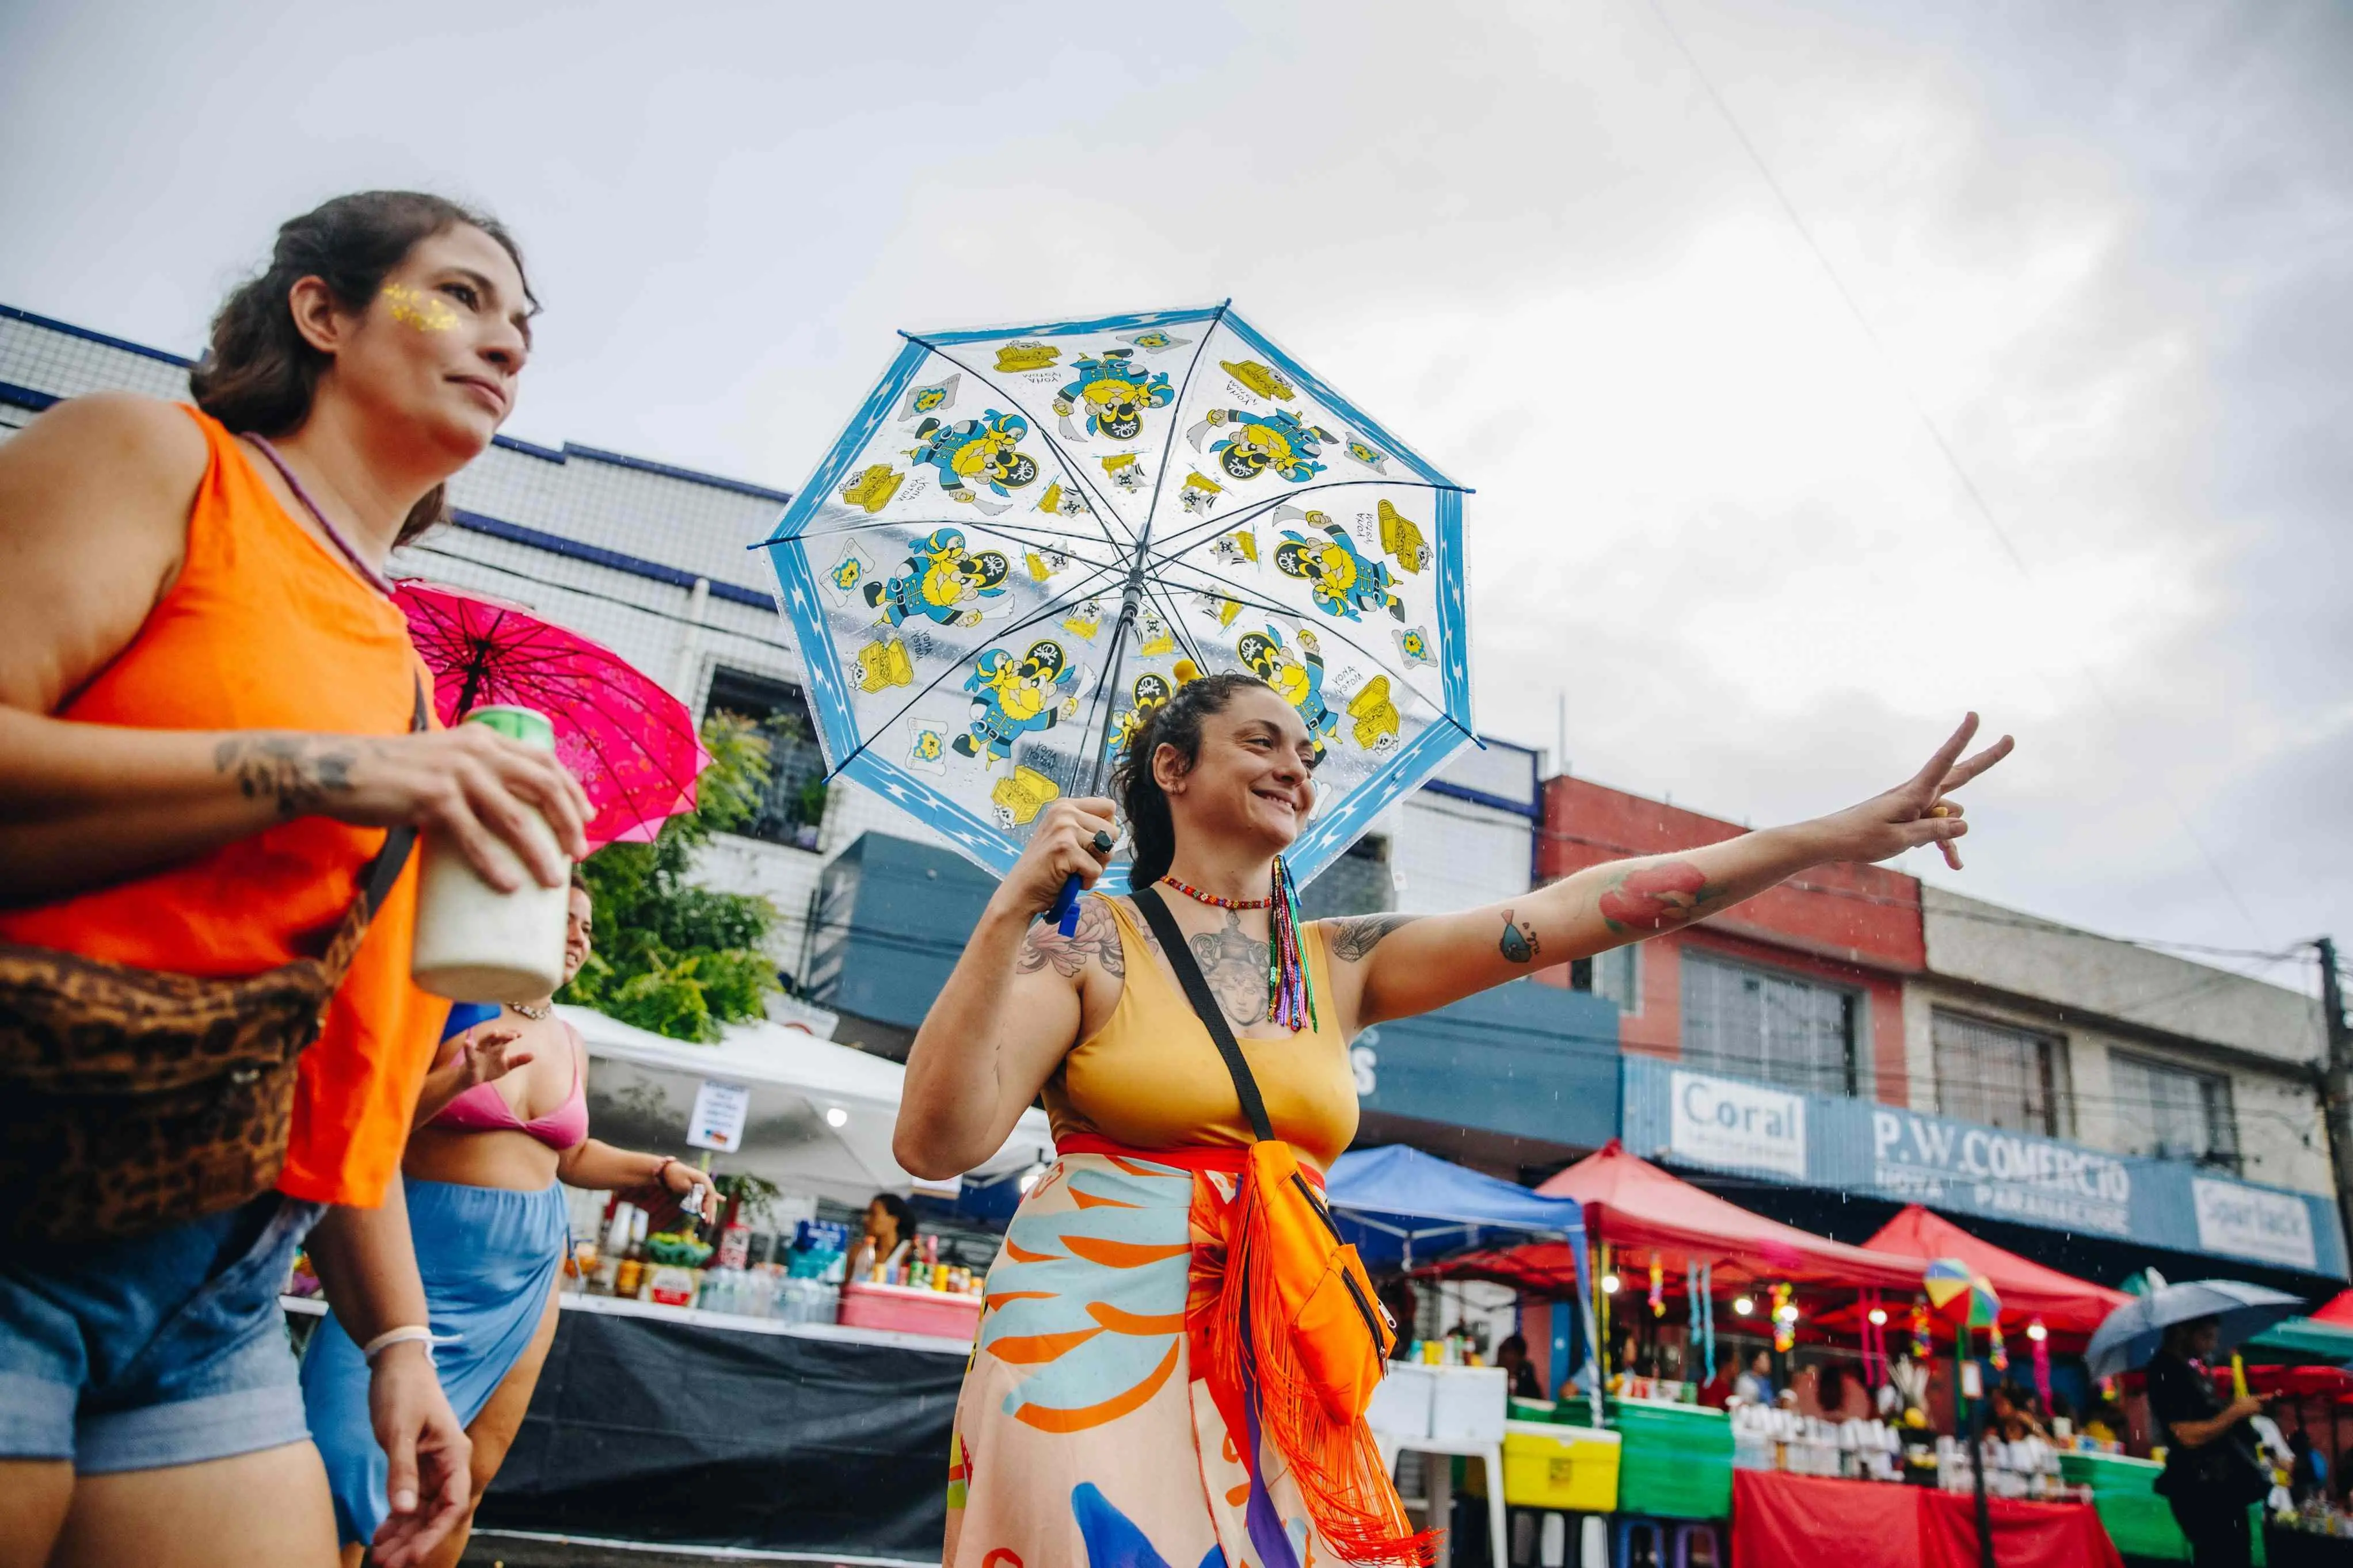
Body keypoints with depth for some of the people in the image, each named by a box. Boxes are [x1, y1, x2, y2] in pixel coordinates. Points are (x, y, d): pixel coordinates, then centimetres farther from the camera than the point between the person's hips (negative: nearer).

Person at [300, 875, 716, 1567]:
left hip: (526, 1273, 5)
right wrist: (458, 1079, -25)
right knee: (355, 1453, -9)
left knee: (469, 1478, 11)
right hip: (426, 1255, -5)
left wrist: (660, 1170, 9)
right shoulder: (447, 1006, -8)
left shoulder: (570, 1043, 9)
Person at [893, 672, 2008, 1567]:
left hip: (1278, 1368, 5)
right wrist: (1012, 912, -23)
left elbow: (1573, 911, 1)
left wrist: (1839, 837, -5)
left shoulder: (1338, 964, 9)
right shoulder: (1088, 942, -3)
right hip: (1096, 1337, -4)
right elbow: (935, 1143, -13)